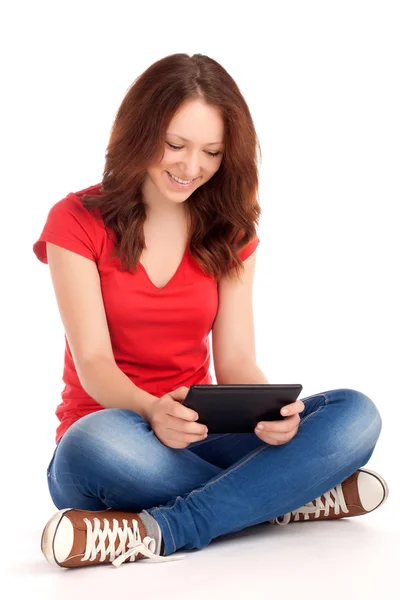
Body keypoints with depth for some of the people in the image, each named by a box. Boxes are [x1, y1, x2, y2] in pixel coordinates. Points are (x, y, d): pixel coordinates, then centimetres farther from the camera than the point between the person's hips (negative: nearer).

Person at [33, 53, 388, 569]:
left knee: (356, 415, -21)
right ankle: (295, 499, -22)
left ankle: (155, 533, -32)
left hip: (197, 439, 4)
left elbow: (236, 361, 1)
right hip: (102, 443, -3)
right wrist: (152, 412, -34)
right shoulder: (77, 221, -2)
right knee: (101, 441, -41)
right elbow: (93, 361, -11)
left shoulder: (229, 235, 9)